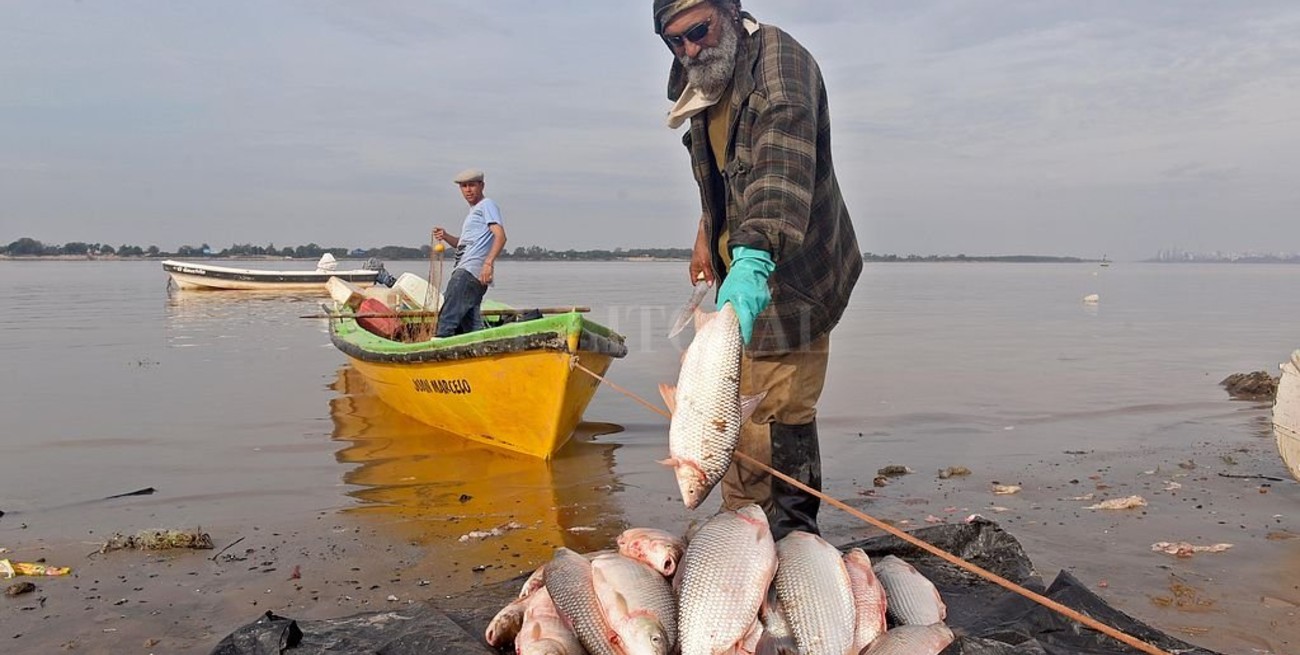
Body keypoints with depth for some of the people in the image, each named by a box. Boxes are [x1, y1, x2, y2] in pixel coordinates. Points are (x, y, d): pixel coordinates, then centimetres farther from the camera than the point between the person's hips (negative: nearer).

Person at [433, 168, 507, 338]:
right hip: (465, 271, 10)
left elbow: (500, 236, -15)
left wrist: (488, 263, -27)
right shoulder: (473, 211, 28)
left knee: (447, 318, -15)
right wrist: (445, 236, 10)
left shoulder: (487, 205, -1)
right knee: (470, 324, 9)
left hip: (471, 271, -10)